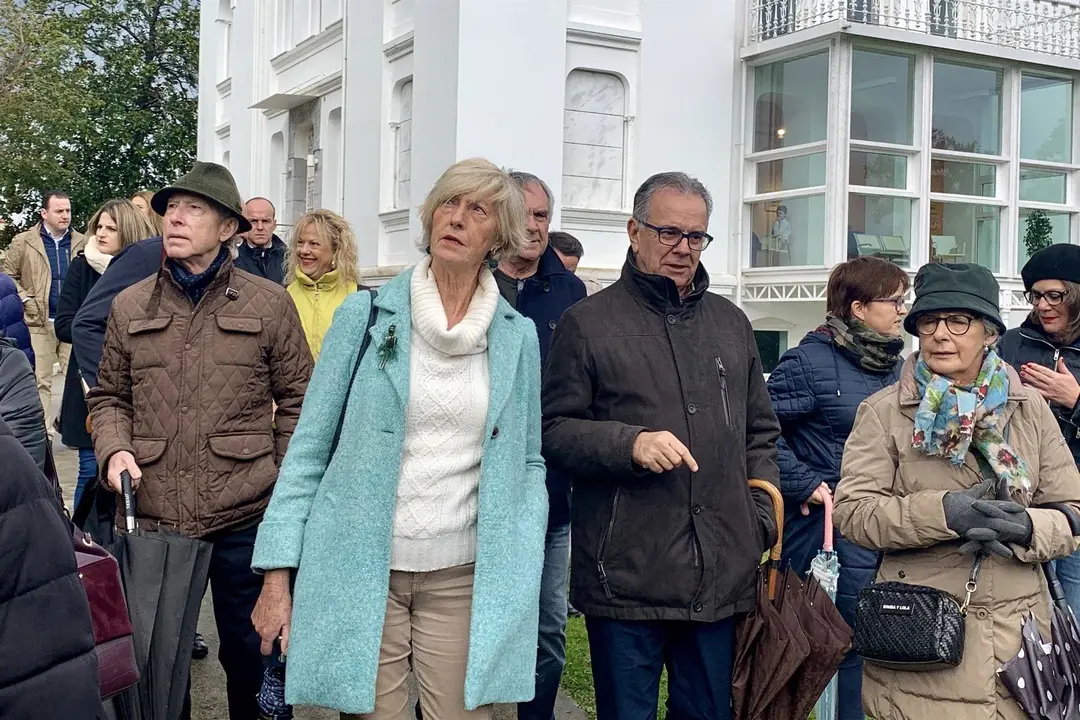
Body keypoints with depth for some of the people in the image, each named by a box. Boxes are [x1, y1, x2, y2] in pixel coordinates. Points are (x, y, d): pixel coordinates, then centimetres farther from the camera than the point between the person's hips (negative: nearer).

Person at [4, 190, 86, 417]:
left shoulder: (82, 243, 8)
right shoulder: (23, 242, 1)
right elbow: (8, 276, 4)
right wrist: (26, 301, -6)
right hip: (39, 322, -2)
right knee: (40, 381, 2)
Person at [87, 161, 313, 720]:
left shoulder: (269, 304, -1)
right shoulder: (129, 306, 7)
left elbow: (297, 399, 3)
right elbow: (109, 396, 14)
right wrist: (114, 449, -5)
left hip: (244, 518, -2)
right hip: (150, 516, 2)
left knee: (247, 650, 14)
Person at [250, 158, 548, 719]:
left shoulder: (519, 337, 4)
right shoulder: (366, 315, -1)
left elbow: (528, 464, 11)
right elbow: (310, 448, 0)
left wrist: (522, 576, 0)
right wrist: (277, 575, -5)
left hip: (464, 579, 2)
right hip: (360, 572, -1)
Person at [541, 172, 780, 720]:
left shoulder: (731, 323, 15)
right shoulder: (589, 322, 0)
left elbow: (760, 434, 20)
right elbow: (553, 431, -4)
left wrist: (762, 522, 9)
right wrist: (630, 444, -19)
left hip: (721, 577, 5)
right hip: (624, 579, -4)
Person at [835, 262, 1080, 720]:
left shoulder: (1029, 409, 6)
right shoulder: (883, 411, -1)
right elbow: (852, 509, -10)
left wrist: (1025, 528, -16)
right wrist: (941, 512, -23)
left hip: (1017, 636, 3)